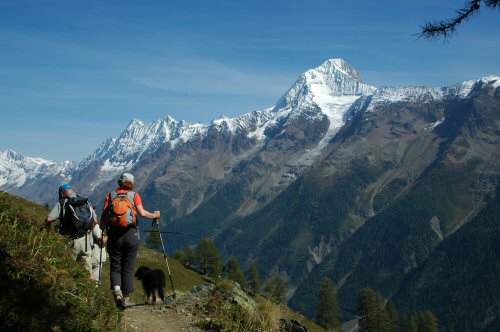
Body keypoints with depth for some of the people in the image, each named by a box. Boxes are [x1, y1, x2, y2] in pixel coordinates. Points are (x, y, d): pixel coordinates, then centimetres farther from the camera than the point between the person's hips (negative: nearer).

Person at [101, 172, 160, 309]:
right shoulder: (134, 195, 1)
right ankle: (125, 299, 11)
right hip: (130, 235, -1)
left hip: (114, 236, 1)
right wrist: (154, 215, 5)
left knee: (115, 267, 10)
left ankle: (117, 291, -14)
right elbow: (142, 213, -12)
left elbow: (103, 217, -3)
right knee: (128, 268, 9)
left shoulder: (110, 195, 4)